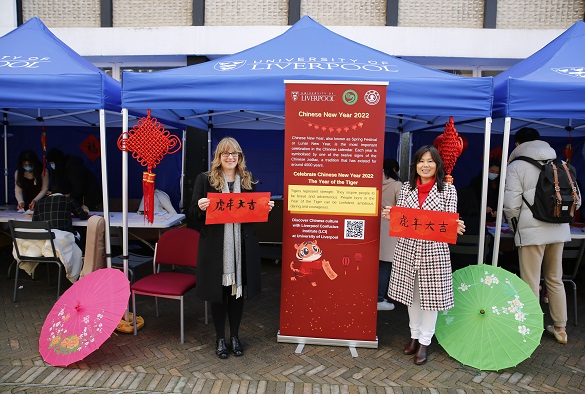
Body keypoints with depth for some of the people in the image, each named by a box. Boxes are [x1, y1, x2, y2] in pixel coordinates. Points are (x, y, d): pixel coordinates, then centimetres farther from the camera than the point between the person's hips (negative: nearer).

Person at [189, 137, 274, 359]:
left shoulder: (248, 180, 9)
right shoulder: (205, 179, -1)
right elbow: (193, 212, -2)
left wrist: (265, 207, -4)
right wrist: (200, 207, -23)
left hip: (242, 246, 3)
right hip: (215, 246, -3)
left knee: (238, 290, 12)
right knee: (218, 291, 7)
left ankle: (234, 336, 31)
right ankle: (220, 338, 27)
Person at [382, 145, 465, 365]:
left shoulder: (448, 190, -2)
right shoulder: (407, 188, 6)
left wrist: (456, 228, -25)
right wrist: (389, 215, -13)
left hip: (434, 250, -3)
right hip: (408, 248, 3)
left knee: (431, 296, 4)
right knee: (411, 293, 13)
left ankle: (424, 342, 21)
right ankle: (414, 335, 32)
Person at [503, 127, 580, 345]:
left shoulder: (516, 167, -7)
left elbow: (511, 205, -13)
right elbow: (576, 200, 11)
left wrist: (515, 226, 5)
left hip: (531, 231, -6)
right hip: (559, 230, 6)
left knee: (530, 284, 2)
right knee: (555, 280, 19)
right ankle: (560, 329, 30)